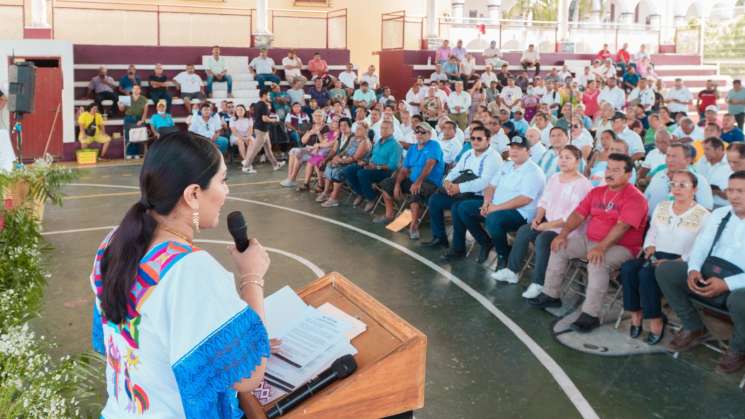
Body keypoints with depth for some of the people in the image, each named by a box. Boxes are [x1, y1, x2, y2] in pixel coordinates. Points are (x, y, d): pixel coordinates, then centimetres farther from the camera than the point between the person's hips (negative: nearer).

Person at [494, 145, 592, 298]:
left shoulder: (582, 184, -15)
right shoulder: (554, 178, 11)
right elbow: (544, 201, 15)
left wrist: (549, 225, -20)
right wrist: (538, 217, -4)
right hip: (548, 222, 8)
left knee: (542, 239, -29)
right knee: (523, 231, -9)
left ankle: (538, 283, -19)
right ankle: (512, 270, 0)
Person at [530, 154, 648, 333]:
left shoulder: (634, 197, -13)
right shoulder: (596, 192, 11)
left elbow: (622, 226, -25)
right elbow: (578, 214, 8)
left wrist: (601, 248, -35)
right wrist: (563, 234, -8)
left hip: (620, 247, -8)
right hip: (590, 240, 8)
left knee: (597, 263, -35)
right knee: (560, 247, -4)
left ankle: (590, 315, -29)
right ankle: (550, 295, 6)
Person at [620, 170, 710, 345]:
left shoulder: (702, 216, 0)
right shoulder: (661, 207, 20)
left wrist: (673, 262, -21)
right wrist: (650, 250, 0)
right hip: (656, 257, 5)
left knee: (647, 274, -33)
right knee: (628, 268, -25)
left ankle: (656, 319, -16)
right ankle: (636, 314, -14)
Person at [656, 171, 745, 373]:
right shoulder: (719, 214, 12)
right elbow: (701, 245, 10)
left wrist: (727, 284, -25)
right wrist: (693, 269, -10)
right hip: (707, 271, 6)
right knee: (664, 271, -11)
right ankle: (694, 328, 7)